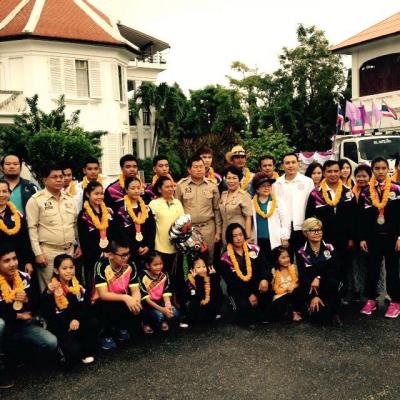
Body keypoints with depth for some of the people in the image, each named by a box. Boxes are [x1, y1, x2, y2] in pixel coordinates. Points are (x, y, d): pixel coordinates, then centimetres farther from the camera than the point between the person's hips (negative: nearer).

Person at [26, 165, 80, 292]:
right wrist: (38, 253, -13)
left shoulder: (69, 199, 10)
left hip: (70, 251, 5)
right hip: (48, 252, -5)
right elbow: (32, 228, -9)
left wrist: (80, 245, 12)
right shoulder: (36, 200, -6)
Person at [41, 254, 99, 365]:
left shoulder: (77, 285, 3)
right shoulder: (52, 287, -11)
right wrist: (49, 293, -36)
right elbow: (45, 313, -22)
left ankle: (86, 352, -2)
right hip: (59, 325, -5)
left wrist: (77, 319, -18)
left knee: (93, 323, -24)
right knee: (73, 352, -26)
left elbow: (83, 306, 2)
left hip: (75, 322, 5)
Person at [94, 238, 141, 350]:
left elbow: (135, 290, -13)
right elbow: (103, 294, -30)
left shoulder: (130, 265, -13)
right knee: (110, 307, -35)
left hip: (123, 300, 4)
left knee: (137, 307, -24)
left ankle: (122, 328, 8)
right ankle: (107, 335, -5)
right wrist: (125, 297, -44)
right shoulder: (101, 266, -25)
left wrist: (135, 301, -37)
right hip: (104, 302, -4)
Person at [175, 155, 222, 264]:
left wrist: (218, 231, 5)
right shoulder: (181, 185, -2)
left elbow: (217, 209, 7)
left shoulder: (212, 185, 3)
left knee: (208, 259, 8)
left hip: (208, 228, 1)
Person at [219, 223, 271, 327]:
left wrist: (265, 279, -27)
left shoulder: (254, 249, 4)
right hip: (238, 291, -3)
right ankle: (249, 319, 7)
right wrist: (248, 295, -18)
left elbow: (264, 267, -3)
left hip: (256, 286, 3)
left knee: (265, 289, -29)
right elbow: (231, 282, -9)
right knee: (244, 306, -31)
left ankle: (261, 316, -3)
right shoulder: (226, 258, -5)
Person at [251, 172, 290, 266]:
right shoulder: (252, 203, 5)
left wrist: (285, 238, -3)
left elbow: (285, 220, 0)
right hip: (259, 240, 2)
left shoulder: (278, 201, 1)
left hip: (275, 240, -2)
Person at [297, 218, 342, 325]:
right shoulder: (301, 253, -2)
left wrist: (319, 278, -23)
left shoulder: (329, 248, 3)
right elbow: (303, 277, -8)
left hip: (330, 288, 2)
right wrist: (313, 296, -18)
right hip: (311, 290, -2)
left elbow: (334, 270, -8)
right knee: (320, 316, -25)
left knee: (332, 282, -34)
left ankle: (334, 312, -9)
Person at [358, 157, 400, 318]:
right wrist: (362, 238, -1)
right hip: (372, 237, 2)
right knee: (372, 269, 7)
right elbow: (361, 217, 4)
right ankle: (371, 299, 19)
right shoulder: (365, 191, 4)